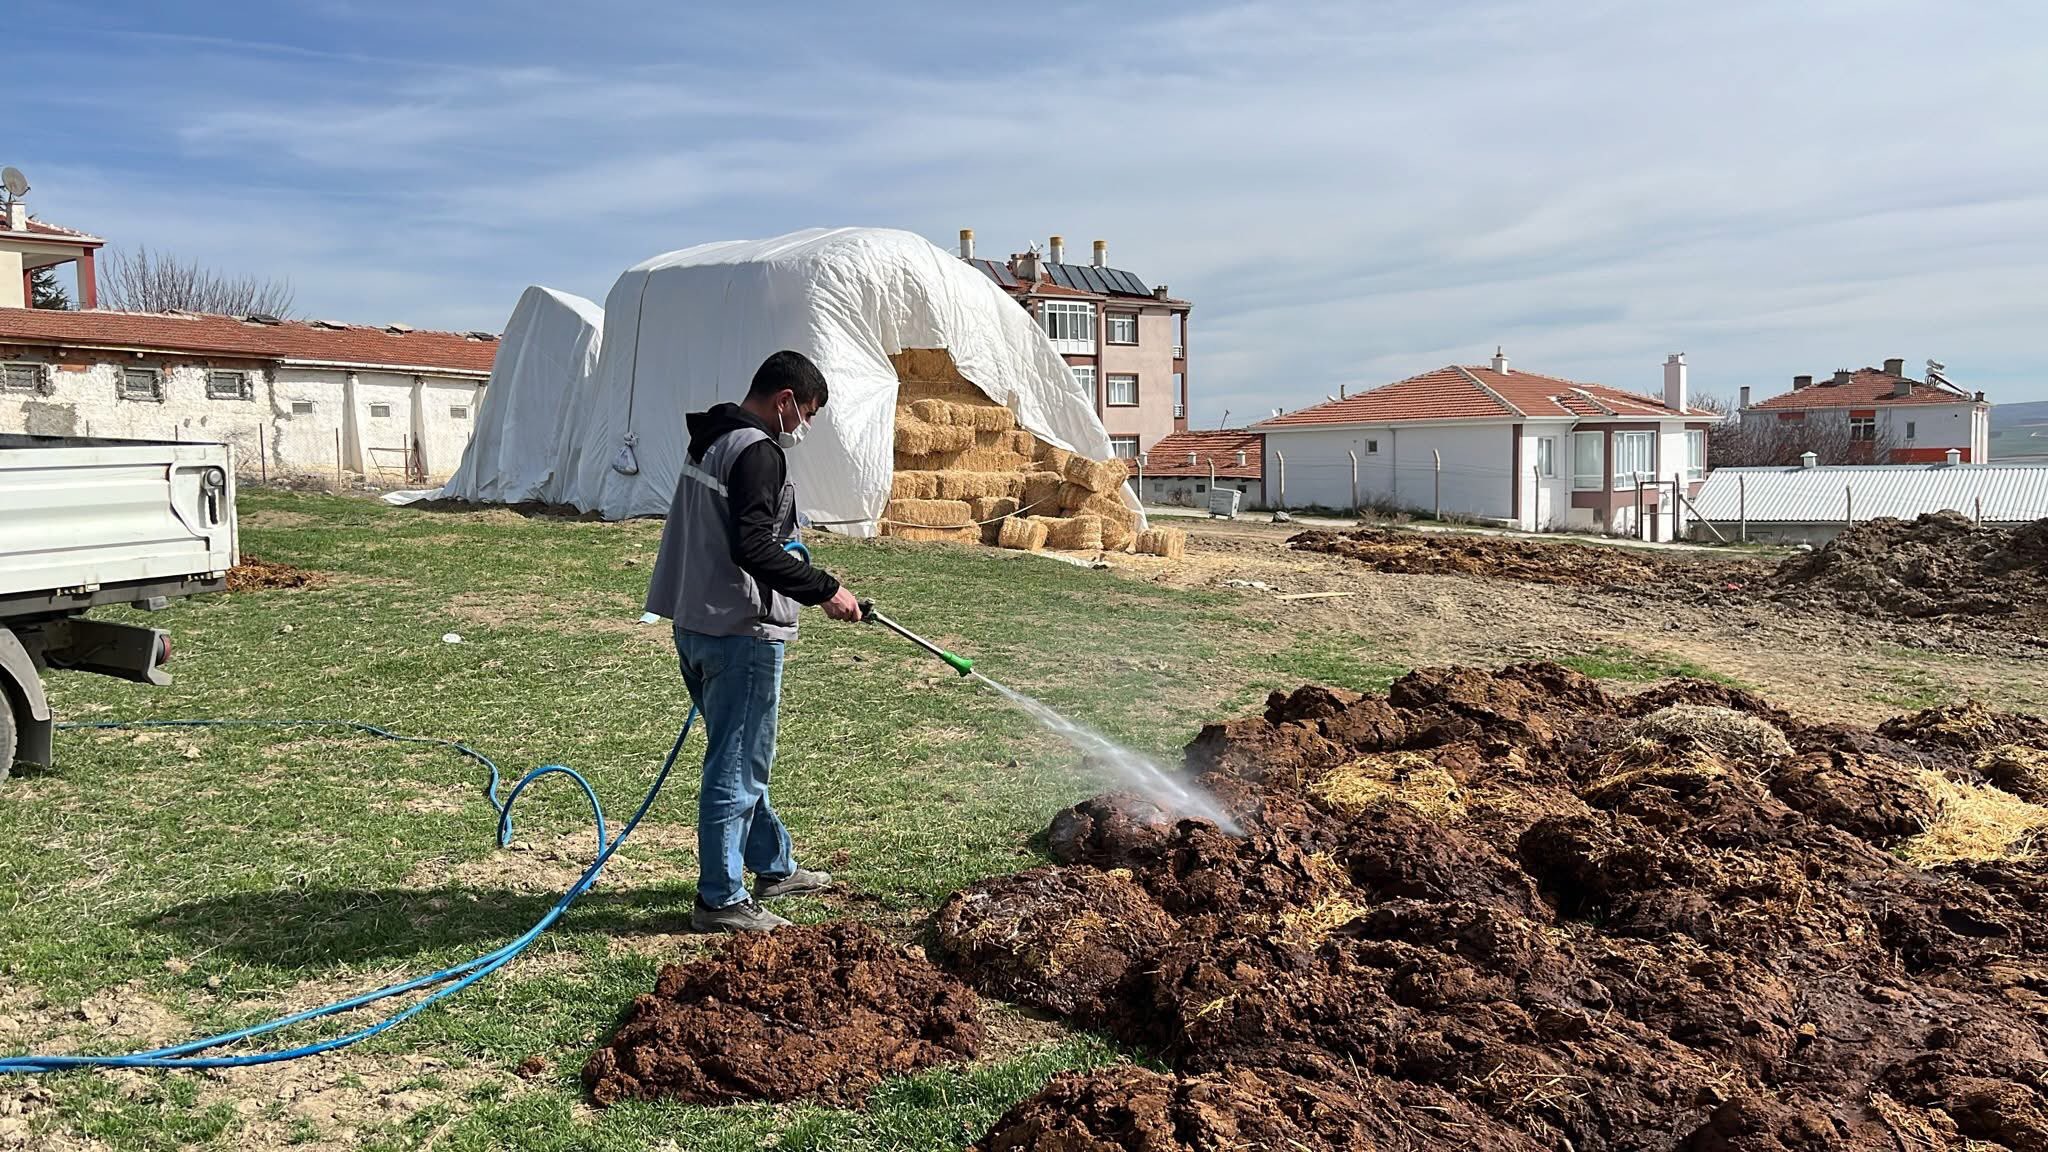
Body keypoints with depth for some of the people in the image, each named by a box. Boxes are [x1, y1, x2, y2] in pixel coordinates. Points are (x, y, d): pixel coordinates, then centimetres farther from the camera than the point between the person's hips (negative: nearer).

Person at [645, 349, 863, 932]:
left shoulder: (711, 441, 15)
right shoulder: (758, 452, -17)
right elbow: (753, 549, -26)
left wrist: (800, 570, 21)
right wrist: (825, 589, -19)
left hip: (696, 622, 11)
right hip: (740, 631, -11)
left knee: (739, 757, 20)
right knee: (738, 766, -1)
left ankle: (773, 866, 34)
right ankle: (720, 900, 8)